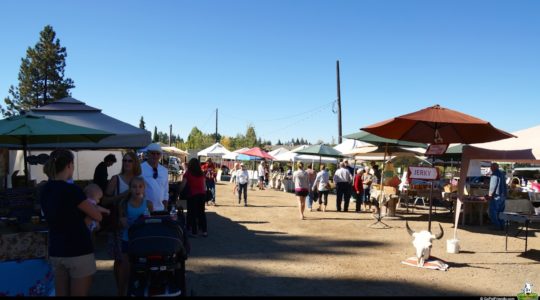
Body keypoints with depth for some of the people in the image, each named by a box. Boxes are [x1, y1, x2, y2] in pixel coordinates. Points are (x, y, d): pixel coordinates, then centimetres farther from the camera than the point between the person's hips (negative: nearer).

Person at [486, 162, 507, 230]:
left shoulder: (495, 174, -13)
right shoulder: (502, 174, 15)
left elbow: (493, 185, -19)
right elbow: (504, 186, 20)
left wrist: (490, 195, -16)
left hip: (496, 196, -9)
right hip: (502, 196, 9)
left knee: (493, 212, -2)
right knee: (500, 212, 15)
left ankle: (497, 226, -4)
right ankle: (502, 226, 16)